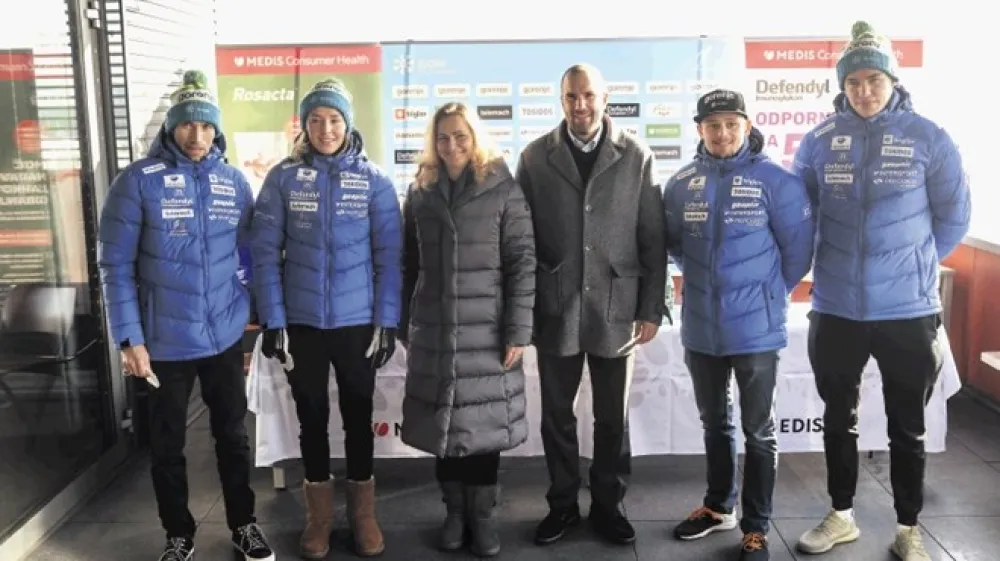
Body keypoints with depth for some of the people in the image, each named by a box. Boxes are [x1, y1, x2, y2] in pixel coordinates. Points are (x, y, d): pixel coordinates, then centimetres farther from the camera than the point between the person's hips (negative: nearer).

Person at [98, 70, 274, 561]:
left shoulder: (234, 181, 1)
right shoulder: (138, 180, -10)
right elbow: (115, 264, -9)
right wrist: (130, 337, -12)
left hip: (226, 337, 3)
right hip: (165, 341, -2)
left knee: (233, 434, 16)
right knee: (167, 444, 12)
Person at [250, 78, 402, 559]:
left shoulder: (373, 179, -3)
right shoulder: (283, 177, -3)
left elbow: (389, 256, -3)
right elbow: (265, 253, -3)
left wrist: (387, 322, -6)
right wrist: (272, 321, -8)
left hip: (358, 322, 0)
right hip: (301, 323, 1)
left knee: (358, 417, 12)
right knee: (312, 418, 13)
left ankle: (363, 513, 29)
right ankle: (319, 514, 29)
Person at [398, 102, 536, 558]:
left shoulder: (503, 190, -2)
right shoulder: (421, 193, 9)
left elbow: (522, 263, -5)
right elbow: (410, 265, 11)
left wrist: (518, 330, -11)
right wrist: (405, 325, 8)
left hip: (486, 330, -3)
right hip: (433, 330, 3)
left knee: (483, 421, 3)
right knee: (443, 421, 6)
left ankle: (483, 515, 17)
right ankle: (455, 511, 21)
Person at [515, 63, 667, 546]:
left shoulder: (636, 156, -1)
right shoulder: (535, 157, 1)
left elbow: (653, 239, 0)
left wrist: (652, 308, -3)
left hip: (617, 310, 0)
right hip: (556, 310, 1)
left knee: (612, 417, 11)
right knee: (556, 415, 11)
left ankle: (607, 505, 28)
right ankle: (562, 504, 28)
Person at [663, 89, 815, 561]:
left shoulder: (775, 180, -10)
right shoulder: (681, 183, 1)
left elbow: (798, 245, -6)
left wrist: (771, 292, 0)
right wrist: (702, 280, 11)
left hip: (755, 326, -4)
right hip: (701, 327, 4)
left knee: (758, 431, 7)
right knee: (714, 422, 19)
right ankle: (718, 506, 37)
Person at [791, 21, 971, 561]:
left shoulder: (928, 138, -5)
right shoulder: (819, 141, -1)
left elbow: (953, 216, 3)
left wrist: (913, 263, 6)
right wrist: (832, 264, 8)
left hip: (908, 309, -1)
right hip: (836, 309, 2)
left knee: (907, 427, 11)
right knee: (838, 418, 15)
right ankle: (841, 515, 33)